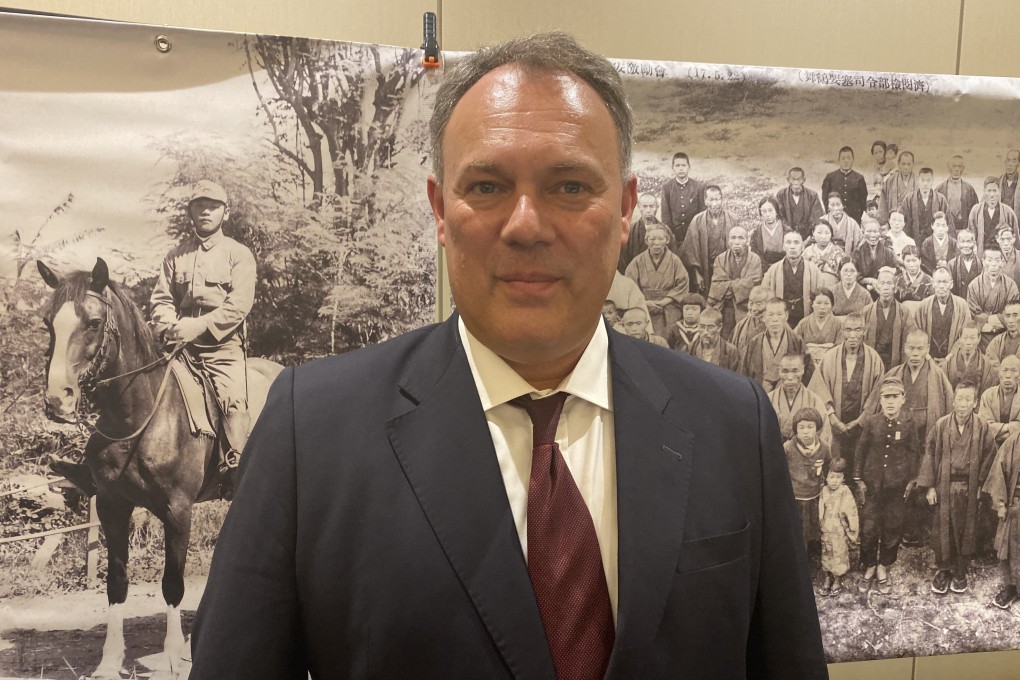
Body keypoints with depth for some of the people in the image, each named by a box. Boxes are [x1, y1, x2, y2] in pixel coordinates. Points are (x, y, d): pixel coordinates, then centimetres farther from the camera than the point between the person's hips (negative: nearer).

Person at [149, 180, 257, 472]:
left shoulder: (239, 254, 5)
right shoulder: (175, 256, 18)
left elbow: (239, 305, -8)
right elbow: (160, 299, 10)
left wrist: (199, 325, -20)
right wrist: (172, 328, -12)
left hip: (223, 347, -4)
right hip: (180, 346, 4)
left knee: (233, 402, -22)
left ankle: (238, 471, -18)